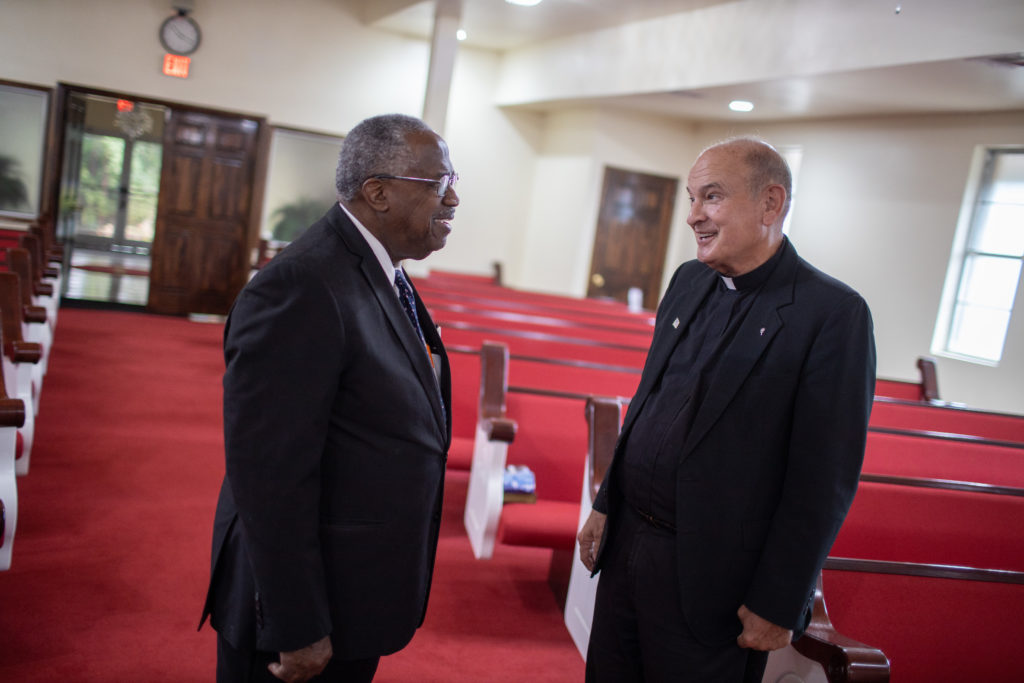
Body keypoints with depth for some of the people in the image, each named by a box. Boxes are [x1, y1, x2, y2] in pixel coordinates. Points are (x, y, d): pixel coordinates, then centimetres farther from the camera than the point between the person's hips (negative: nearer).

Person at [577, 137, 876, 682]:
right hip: (626, 541, 6)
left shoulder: (834, 314, -16)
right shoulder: (688, 281, 6)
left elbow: (823, 481, -17)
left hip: (711, 576, -6)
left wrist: (779, 607, -15)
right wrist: (605, 504, 12)